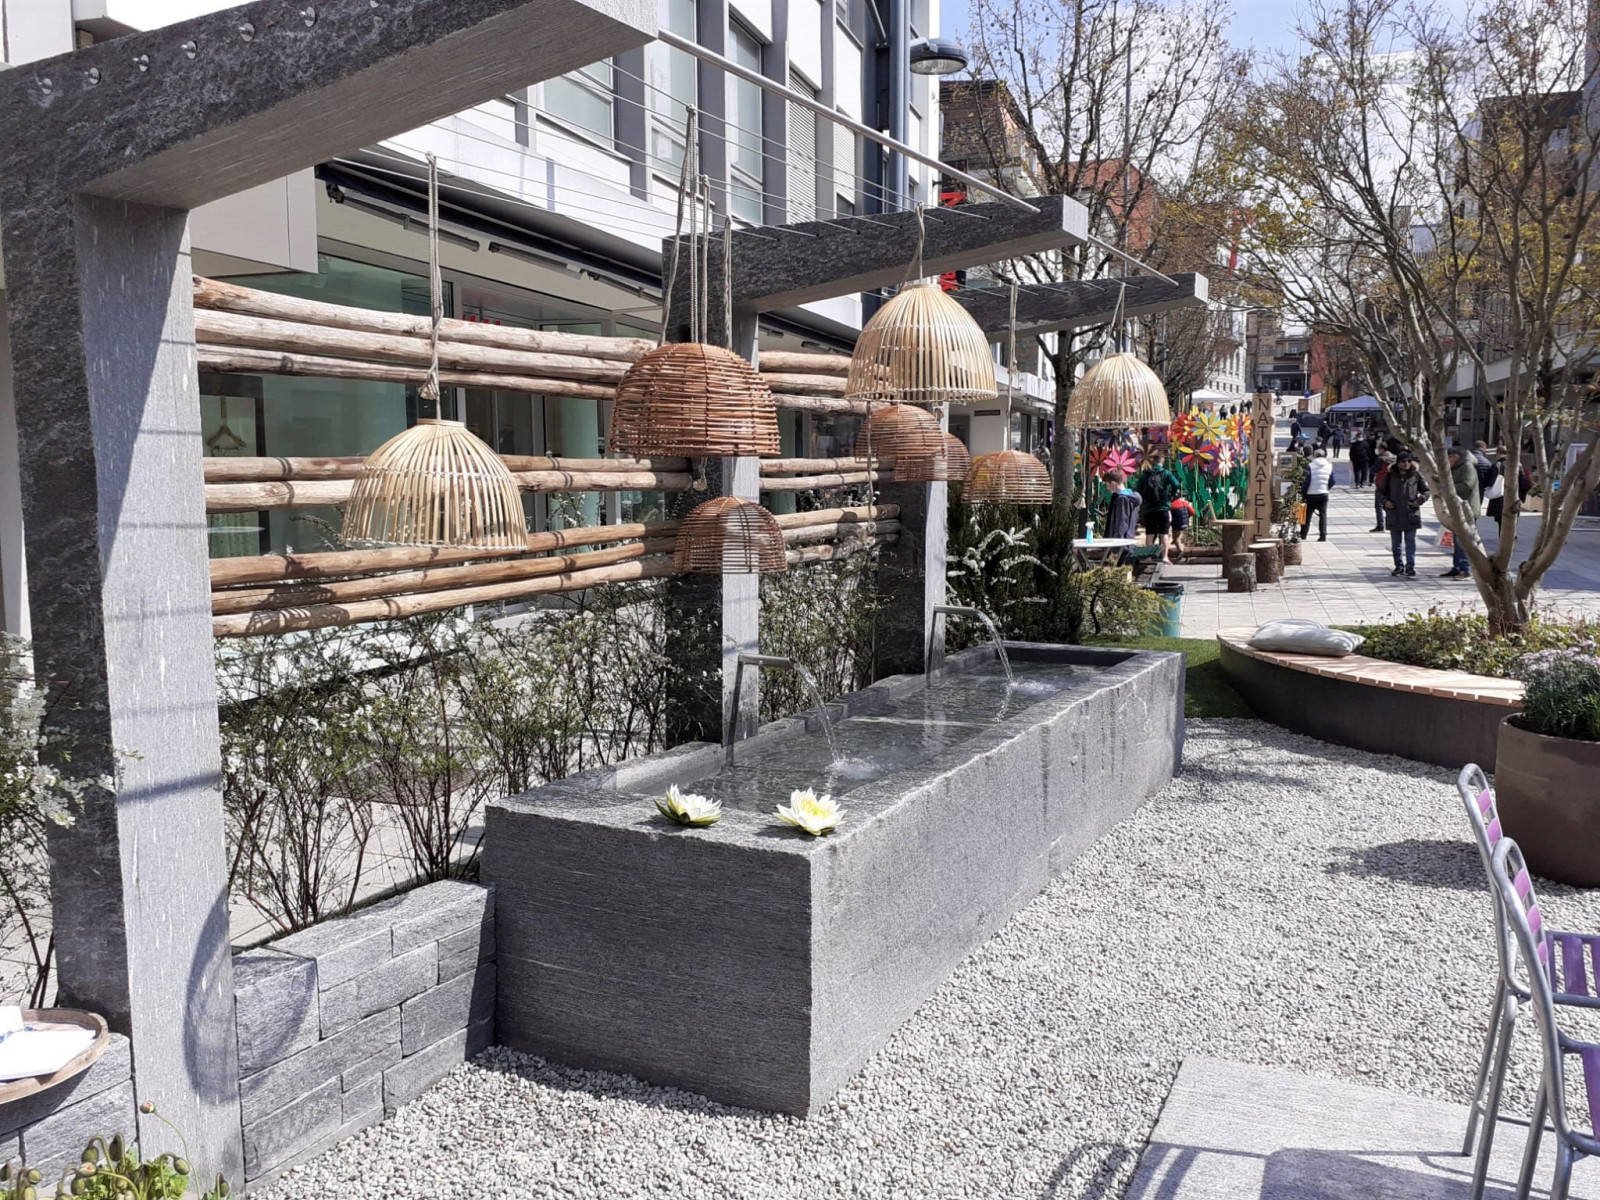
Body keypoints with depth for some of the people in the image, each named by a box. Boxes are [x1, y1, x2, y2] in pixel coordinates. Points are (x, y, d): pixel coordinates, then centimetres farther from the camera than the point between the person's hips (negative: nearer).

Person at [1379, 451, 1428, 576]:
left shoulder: (1416, 475, 2)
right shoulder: (1390, 476, 3)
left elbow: (1426, 491, 9)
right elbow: (1381, 490, 12)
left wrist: (1419, 500, -8)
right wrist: (1385, 501, -5)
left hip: (1411, 514, -2)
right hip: (1394, 515, 2)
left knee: (1410, 542, -2)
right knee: (1395, 543, 10)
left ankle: (1410, 567, 0)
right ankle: (1399, 566, 21)